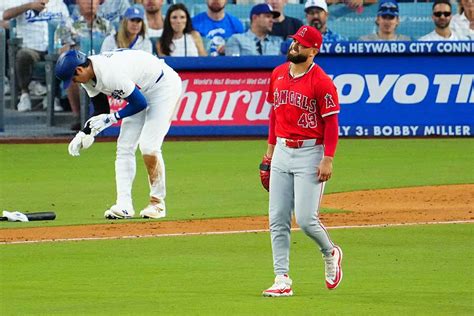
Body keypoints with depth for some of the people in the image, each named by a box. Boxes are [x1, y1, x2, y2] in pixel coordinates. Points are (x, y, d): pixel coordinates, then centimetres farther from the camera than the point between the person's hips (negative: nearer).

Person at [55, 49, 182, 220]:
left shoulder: (111, 74, -35)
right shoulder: (89, 76, -7)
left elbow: (141, 103, -28)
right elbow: (101, 110, 5)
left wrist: (110, 118, -24)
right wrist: (85, 132, -9)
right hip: (141, 89, 9)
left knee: (148, 146, -16)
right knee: (124, 147, 0)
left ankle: (157, 203, -2)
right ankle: (124, 204, -3)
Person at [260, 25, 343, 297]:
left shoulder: (321, 82, -11)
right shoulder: (278, 74, 9)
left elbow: (331, 123, -11)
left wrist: (328, 160, -17)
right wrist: (271, 148, 20)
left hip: (310, 153, -6)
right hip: (282, 152, 6)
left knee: (306, 218, -11)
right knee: (278, 220, 1)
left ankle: (330, 253, 21)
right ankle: (282, 280, 4)